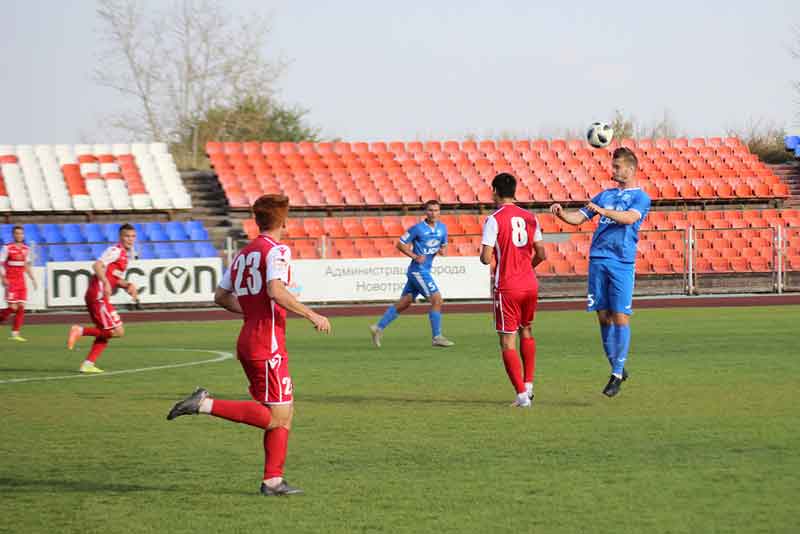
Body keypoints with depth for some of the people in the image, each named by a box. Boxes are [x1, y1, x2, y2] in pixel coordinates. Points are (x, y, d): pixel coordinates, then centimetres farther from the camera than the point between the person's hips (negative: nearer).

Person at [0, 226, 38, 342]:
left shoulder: (26, 249, 9)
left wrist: (32, 279, 16)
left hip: (21, 281, 5)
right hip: (11, 282, -5)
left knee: (21, 308, -1)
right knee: (13, 308, -12)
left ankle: (15, 333, 2)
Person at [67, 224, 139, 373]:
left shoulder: (124, 254, 20)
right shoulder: (116, 250, -10)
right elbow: (97, 266, -23)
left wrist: (128, 286, 7)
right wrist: (106, 283, -35)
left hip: (98, 297, 10)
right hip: (98, 295, -10)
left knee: (105, 333, 13)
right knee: (118, 331, -10)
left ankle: (88, 364, 10)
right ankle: (80, 331, -9)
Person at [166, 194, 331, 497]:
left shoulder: (244, 253, 16)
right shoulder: (277, 250, -9)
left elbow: (221, 296, 19)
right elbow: (276, 291, -24)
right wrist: (312, 315, -18)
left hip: (248, 340, 9)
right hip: (268, 344, -9)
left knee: (284, 414, 11)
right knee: (275, 416, -8)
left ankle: (273, 481, 7)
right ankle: (206, 404, -13)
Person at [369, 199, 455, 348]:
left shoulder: (442, 228, 9)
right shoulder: (417, 228, -11)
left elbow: (444, 245, 22)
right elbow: (400, 244, -6)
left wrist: (442, 250, -2)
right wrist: (415, 256, -17)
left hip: (425, 270, 8)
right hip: (418, 270, -8)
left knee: (404, 303, 11)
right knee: (437, 299, -12)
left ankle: (379, 328, 18)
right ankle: (437, 337, -6)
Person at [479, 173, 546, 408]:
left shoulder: (494, 220, -11)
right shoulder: (530, 217, 6)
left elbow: (486, 258, -16)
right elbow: (541, 254, 6)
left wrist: (485, 255, 8)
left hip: (507, 288, -5)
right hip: (530, 284, 5)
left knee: (508, 342, -1)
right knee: (526, 331, 25)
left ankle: (522, 395, -8)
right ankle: (528, 384, 21)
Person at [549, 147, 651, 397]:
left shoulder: (641, 197, 2)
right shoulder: (606, 194, 19)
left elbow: (630, 218, -18)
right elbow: (579, 217, 16)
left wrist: (603, 211, -31)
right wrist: (562, 214, -4)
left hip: (622, 263, -5)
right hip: (597, 260, 5)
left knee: (620, 317, -9)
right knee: (603, 316, 4)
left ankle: (617, 374, -6)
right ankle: (617, 368, 15)